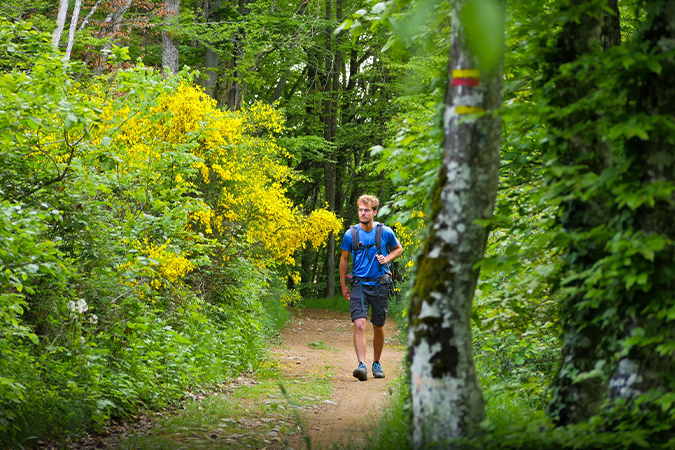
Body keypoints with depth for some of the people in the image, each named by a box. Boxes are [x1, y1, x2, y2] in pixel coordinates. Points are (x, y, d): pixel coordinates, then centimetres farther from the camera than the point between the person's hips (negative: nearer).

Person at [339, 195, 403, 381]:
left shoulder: (385, 232, -2)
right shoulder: (351, 234, -1)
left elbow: (398, 249, 16)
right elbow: (344, 260, 10)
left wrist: (387, 258, -4)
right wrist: (343, 285, 11)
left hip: (380, 285, 1)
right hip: (359, 285, -1)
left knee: (378, 327, 10)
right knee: (359, 325, -17)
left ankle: (377, 363, 29)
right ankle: (362, 365, -24)